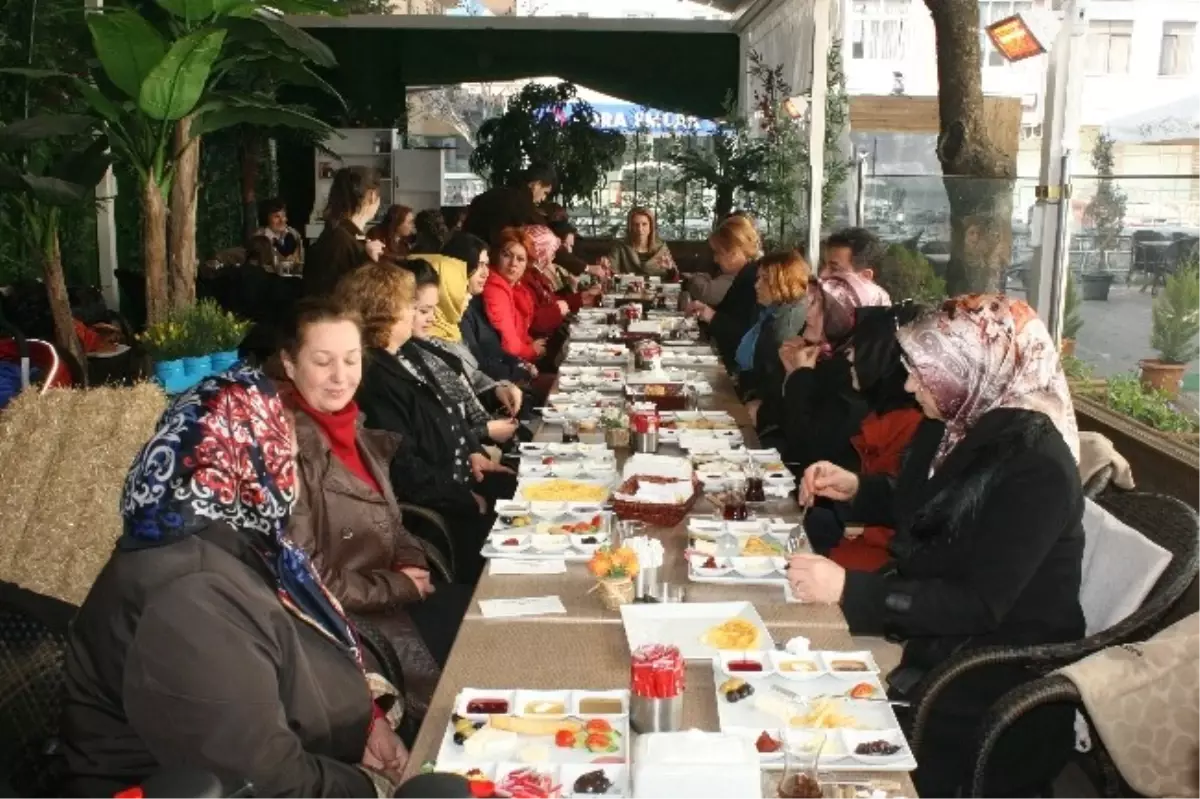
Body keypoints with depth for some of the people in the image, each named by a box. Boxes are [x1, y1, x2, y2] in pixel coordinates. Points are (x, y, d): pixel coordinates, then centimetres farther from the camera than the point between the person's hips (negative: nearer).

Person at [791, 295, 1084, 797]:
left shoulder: (1036, 469, -25)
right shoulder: (967, 426, 1)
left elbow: (979, 605, -28)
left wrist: (847, 589, -31)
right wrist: (854, 489, 3)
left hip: (999, 684, -8)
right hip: (932, 634, 8)